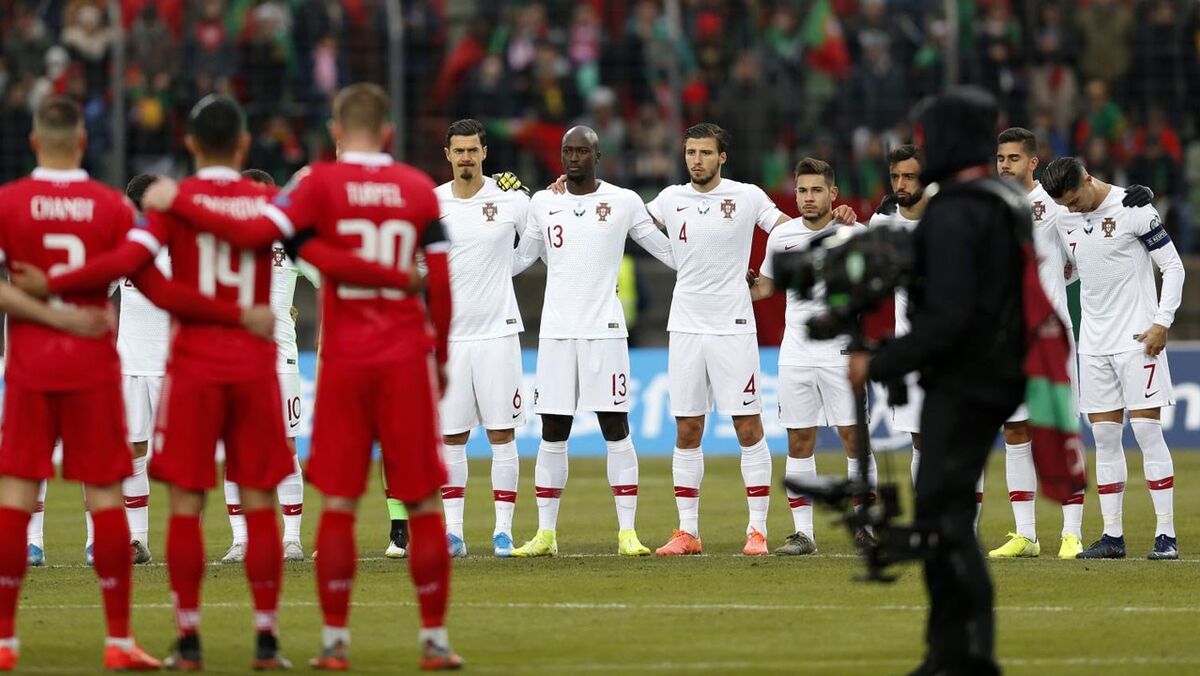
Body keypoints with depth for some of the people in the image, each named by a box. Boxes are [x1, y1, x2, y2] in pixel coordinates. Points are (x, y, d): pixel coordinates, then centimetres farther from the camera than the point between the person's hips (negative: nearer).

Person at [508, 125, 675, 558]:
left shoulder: (623, 202, 1)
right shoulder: (542, 204, 9)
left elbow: (667, 250, 9)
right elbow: (516, 259, 20)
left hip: (605, 329, -2)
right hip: (556, 330, 2)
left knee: (616, 429, -3)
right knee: (553, 434, 3)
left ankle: (627, 532, -1)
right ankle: (545, 533, 7)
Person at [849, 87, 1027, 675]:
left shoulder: (953, 214, -17)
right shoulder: (1011, 205, 14)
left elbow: (947, 318, -24)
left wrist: (880, 364, -16)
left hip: (960, 385, -10)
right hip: (996, 382, 10)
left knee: (942, 515, -10)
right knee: (947, 513, 15)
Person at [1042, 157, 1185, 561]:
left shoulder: (1133, 209, -10)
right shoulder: (1067, 221, 9)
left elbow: (1173, 266, -7)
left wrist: (1162, 322, -12)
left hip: (1137, 340, -6)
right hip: (1094, 343, 6)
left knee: (1147, 431, -8)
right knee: (1104, 438, 5)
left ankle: (1166, 535, -6)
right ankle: (1112, 535, 9)